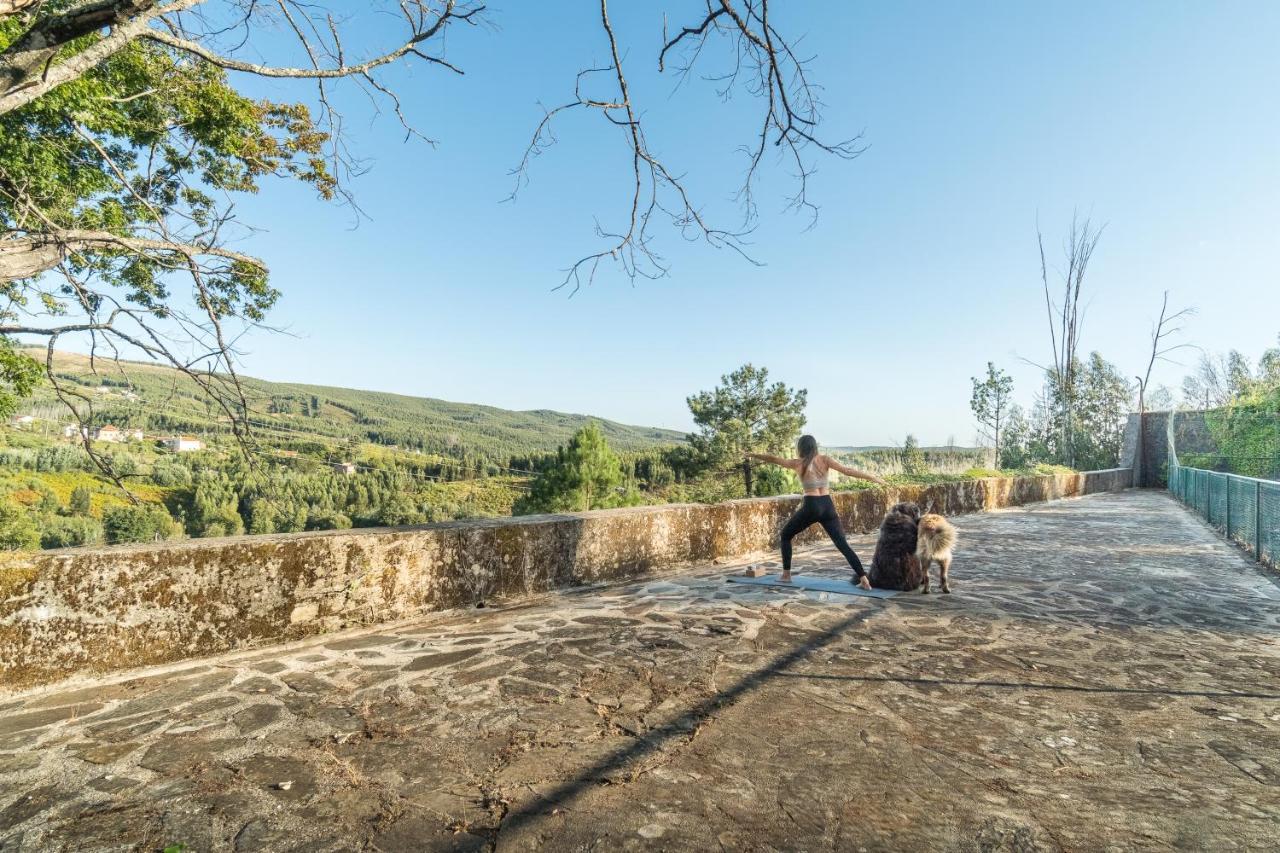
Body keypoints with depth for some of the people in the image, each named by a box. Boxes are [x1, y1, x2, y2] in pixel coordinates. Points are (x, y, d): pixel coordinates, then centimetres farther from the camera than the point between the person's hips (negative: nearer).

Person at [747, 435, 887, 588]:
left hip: (811, 506, -2)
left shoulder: (797, 463, 5)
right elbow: (847, 470, -2)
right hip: (827, 506, 2)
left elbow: (773, 459, 16)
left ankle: (786, 575, 15)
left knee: (786, 535, 18)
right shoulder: (825, 459, 7)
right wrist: (872, 477, -1)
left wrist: (754, 455, 30)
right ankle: (864, 579, -10)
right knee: (842, 544, 3)